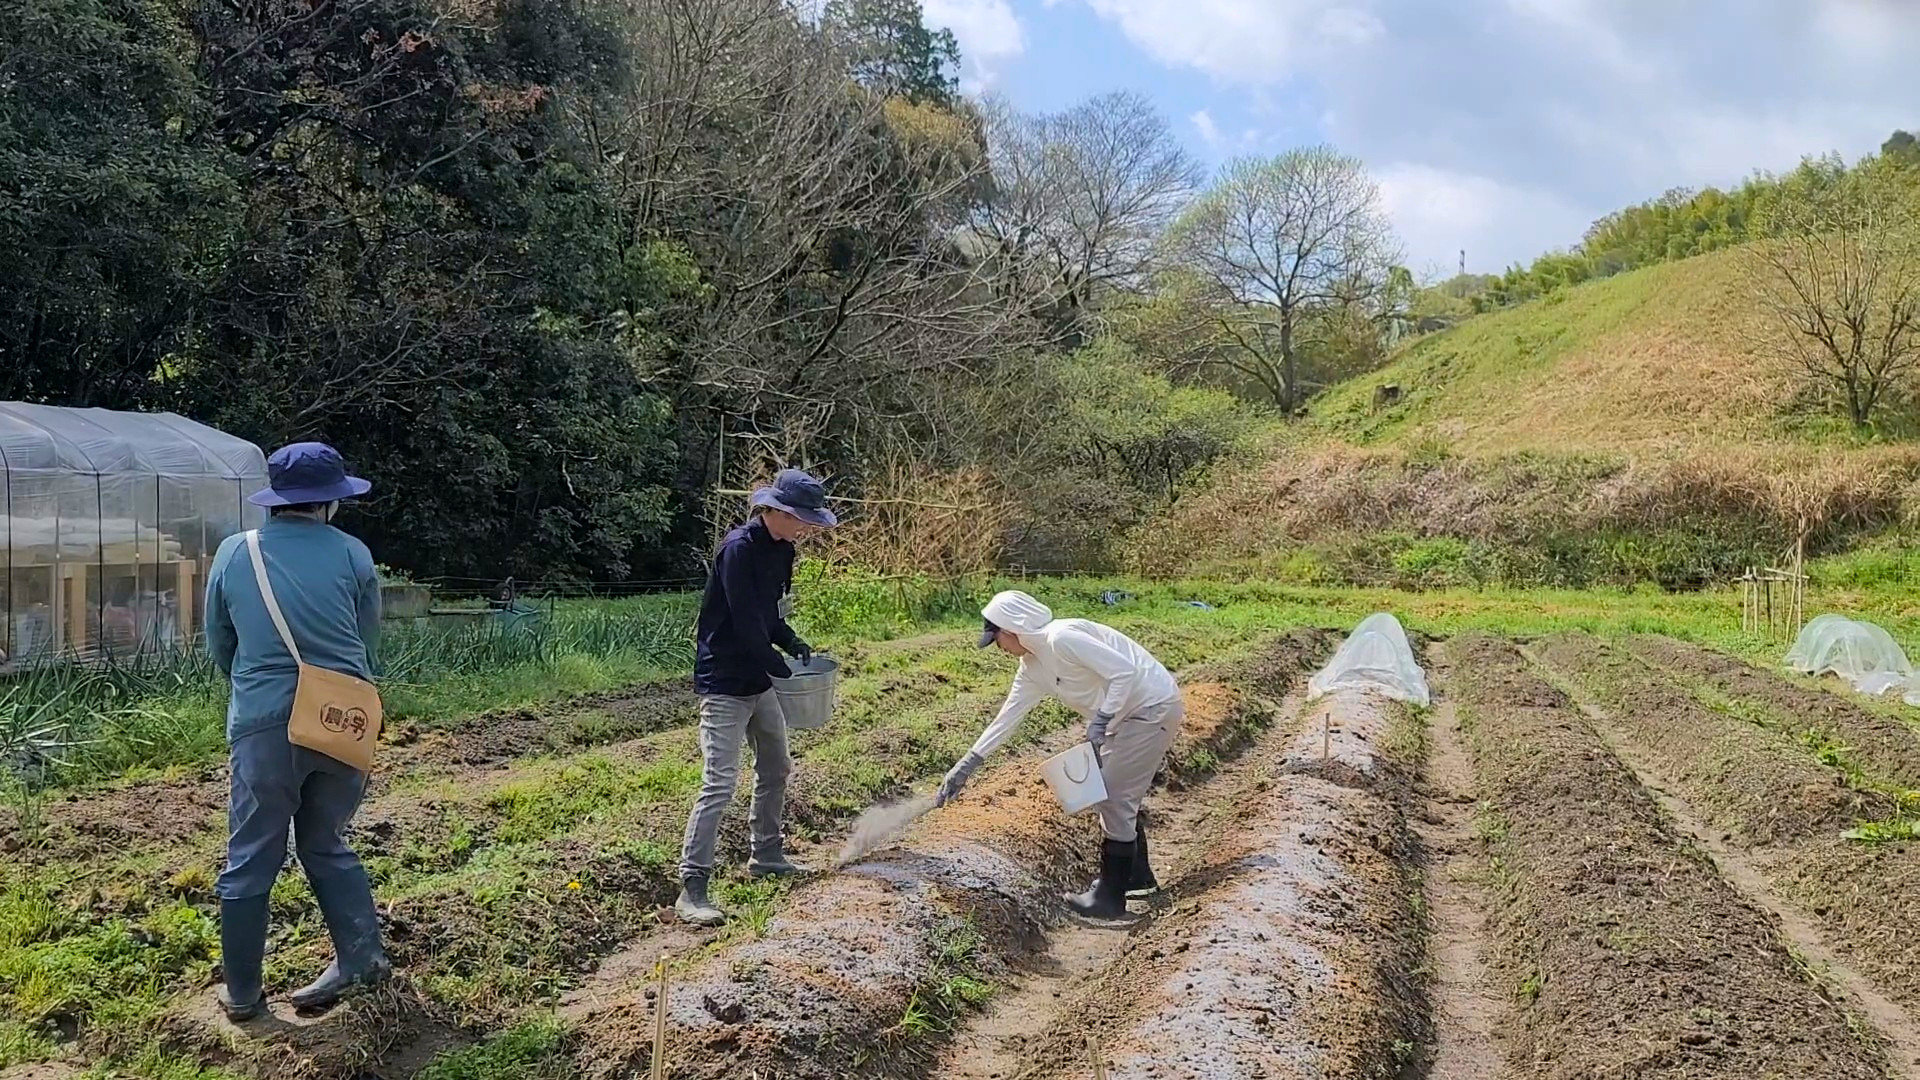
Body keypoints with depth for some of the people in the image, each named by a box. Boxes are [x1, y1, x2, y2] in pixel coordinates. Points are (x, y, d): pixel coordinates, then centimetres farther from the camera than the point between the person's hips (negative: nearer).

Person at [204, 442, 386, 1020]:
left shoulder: (233, 554, 4)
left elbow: (219, 646, 14)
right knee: (326, 844, 20)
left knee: (251, 861, 10)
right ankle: (362, 953, 16)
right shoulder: (352, 554, 1)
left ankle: (242, 993, 19)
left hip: (265, 723, -1)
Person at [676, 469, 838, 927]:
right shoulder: (739, 549, -22)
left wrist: (791, 641, 1)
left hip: (759, 681, 10)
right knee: (719, 785, -12)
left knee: (775, 769, 19)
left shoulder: (780, 550, 6)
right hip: (724, 684, -9)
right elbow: (745, 623, -23)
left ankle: (766, 856, 36)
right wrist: (782, 668, -14)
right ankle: (692, 887, -8)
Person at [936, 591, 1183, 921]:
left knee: (1114, 798, -5)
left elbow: (1125, 671, -26)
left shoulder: (1062, 638, -23)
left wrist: (1101, 720, -27)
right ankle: (1137, 875, 35)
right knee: (1117, 794, 19)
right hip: (1130, 712, 10)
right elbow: (1008, 716, 12)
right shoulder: (1032, 667, 6)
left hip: (1153, 708, -10)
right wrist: (968, 763, 12)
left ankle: (1110, 897, 5)